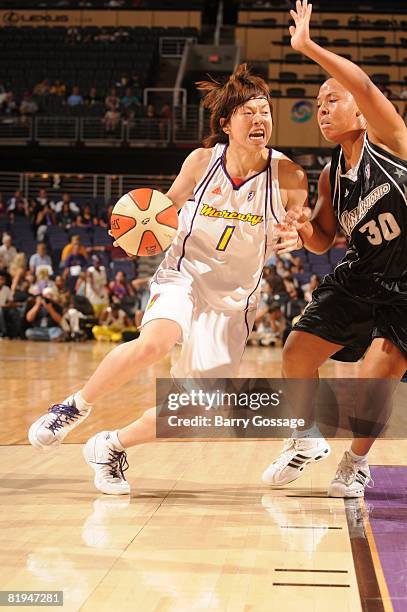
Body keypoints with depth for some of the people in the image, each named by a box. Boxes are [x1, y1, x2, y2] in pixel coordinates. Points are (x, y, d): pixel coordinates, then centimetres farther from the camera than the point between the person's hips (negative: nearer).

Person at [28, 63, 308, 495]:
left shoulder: (288, 177, -11)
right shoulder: (201, 161, -9)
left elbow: (301, 235, 5)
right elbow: (170, 204, 10)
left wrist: (293, 239, -19)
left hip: (234, 297, 2)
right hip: (183, 276, -1)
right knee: (153, 343, -34)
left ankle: (111, 448, 21)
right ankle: (77, 405, -9)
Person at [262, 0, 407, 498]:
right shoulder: (330, 176, 5)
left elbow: (366, 86, -31)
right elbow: (323, 241, 13)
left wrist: (308, 47, -34)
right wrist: (305, 229, -9)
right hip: (360, 277, 7)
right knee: (296, 355, 1)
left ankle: (357, 463, 12)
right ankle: (308, 440, 27)